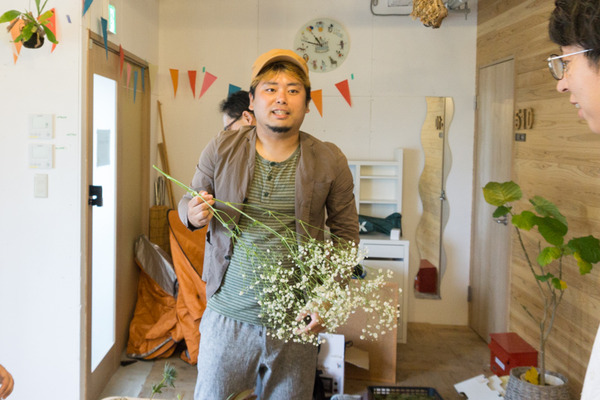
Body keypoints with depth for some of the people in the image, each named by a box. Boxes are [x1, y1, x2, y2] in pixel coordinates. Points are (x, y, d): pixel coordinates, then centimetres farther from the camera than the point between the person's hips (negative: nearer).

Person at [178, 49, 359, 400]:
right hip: (228, 315, 1)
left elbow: (346, 232, 3)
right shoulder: (222, 149, -2)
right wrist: (193, 214, -15)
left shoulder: (329, 161, -4)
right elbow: (189, 199, 10)